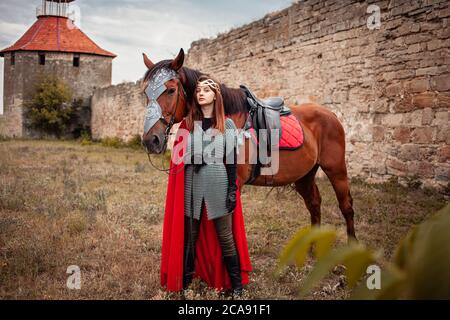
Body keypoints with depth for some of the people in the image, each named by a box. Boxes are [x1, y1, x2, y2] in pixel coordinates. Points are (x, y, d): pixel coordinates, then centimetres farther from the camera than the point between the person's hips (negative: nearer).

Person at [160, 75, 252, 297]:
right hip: (192, 185, 2)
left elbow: (231, 159, -1)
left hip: (218, 183, -2)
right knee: (189, 236, 11)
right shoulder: (187, 123, 7)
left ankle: (236, 283, 17)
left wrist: (232, 190, -6)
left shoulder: (226, 124, 1)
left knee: (225, 236, 5)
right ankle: (185, 281, 24)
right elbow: (179, 158, 7)